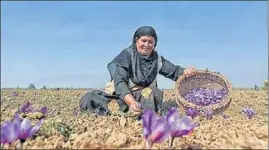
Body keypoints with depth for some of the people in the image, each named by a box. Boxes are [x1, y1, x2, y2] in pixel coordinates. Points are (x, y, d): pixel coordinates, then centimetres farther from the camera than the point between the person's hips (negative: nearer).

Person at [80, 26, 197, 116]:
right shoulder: (127, 54, -8)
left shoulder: (157, 59, 7)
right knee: (90, 100, -28)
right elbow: (119, 81, -21)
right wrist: (131, 102, -40)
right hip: (120, 94, -3)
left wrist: (185, 72, -20)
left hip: (142, 97, 3)